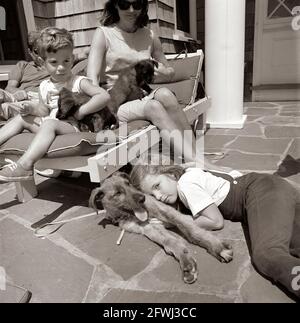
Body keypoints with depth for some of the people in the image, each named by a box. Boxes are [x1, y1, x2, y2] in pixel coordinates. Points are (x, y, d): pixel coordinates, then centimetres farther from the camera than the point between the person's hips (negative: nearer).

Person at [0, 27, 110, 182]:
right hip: (48, 127, 8)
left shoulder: (79, 82, -6)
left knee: (49, 123, -34)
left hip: (72, 127, -7)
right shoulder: (44, 86, 12)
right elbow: (45, 112, 20)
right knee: (22, 117, 9)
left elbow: (104, 96, -22)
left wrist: (79, 112, -22)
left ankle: (25, 165, -43)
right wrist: (32, 108, -2)